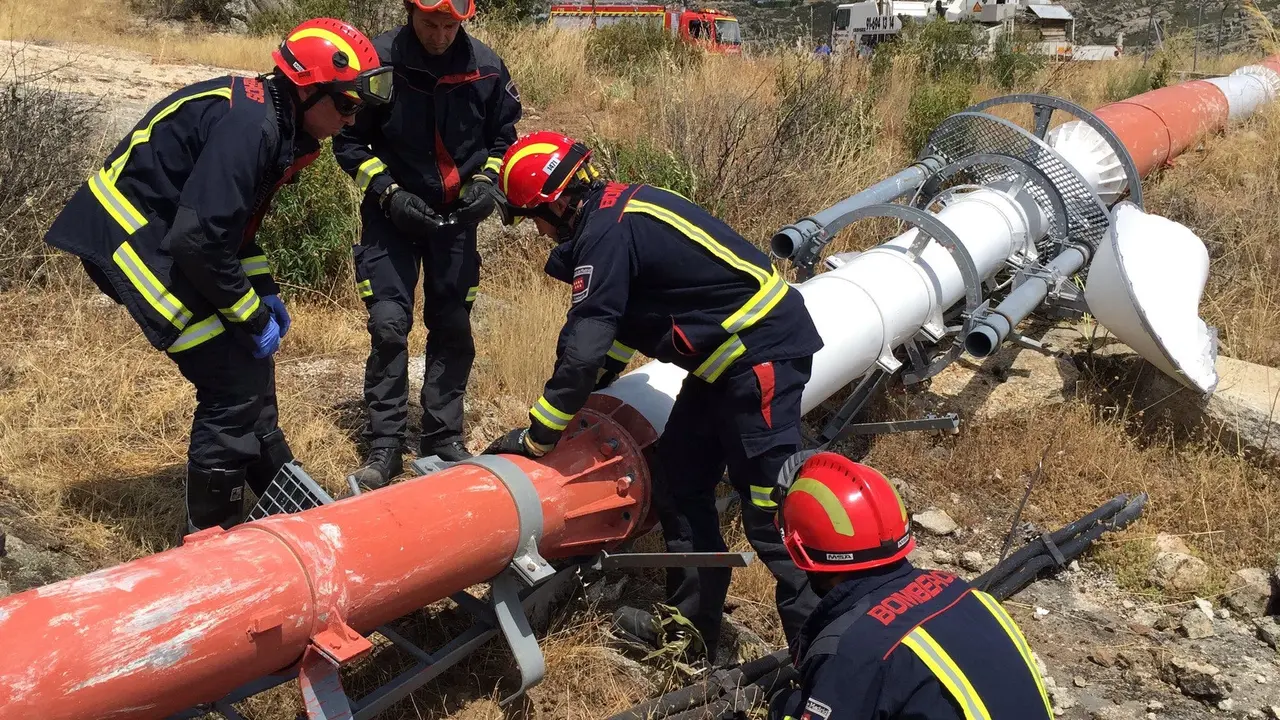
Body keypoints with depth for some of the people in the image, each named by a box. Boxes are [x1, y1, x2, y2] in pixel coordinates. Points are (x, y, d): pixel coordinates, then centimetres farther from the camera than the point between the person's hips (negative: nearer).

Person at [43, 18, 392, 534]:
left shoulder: (275, 122, 7)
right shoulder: (249, 127, -24)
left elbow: (232, 219, 18)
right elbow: (198, 238, -28)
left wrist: (264, 292, 10)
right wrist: (253, 317, -17)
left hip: (160, 235, 10)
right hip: (131, 242, -10)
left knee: (250, 363, 14)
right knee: (232, 381, -8)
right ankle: (210, 534, 7)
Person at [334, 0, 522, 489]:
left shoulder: (485, 67, -8)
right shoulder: (379, 60, -15)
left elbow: (503, 136, 8)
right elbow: (349, 141, -6)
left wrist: (486, 181, -9)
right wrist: (388, 191, -17)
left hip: (456, 216, 3)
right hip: (392, 214, -2)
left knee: (453, 329, 6)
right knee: (388, 324, -10)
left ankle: (444, 440, 19)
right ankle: (385, 445, 0)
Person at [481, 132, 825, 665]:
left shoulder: (605, 234, -19)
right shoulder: (619, 206, 12)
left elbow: (583, 350, -20)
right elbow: (625, 316, 23)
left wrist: (535, 436, -9)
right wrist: (593, 383, 24)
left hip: (764, 353, -10)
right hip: (730, 354, 10)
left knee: (770, 507, -7)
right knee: (680, 483, 12)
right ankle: (692, 625, 23)